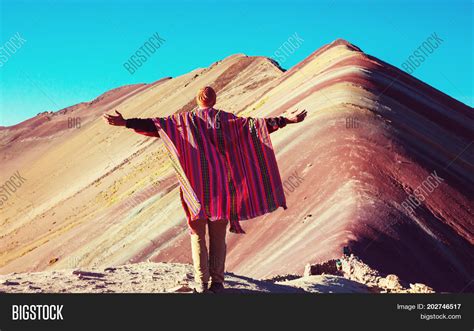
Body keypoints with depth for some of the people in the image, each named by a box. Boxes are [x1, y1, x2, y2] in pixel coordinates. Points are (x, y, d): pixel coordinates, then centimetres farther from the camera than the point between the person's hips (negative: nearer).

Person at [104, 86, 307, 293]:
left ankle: (201, 283, 4)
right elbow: (255, 124, -2)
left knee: (198, 235, 7)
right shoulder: (226, 119, 4)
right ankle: (217, 282, 8)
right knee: (218, 237, 8)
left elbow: (155, 124, -6)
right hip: (220, 185, 1)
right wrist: (287, 120, 0)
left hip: (196, 185, 0)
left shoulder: (186, 119, 3)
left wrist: (126, 123, -6)